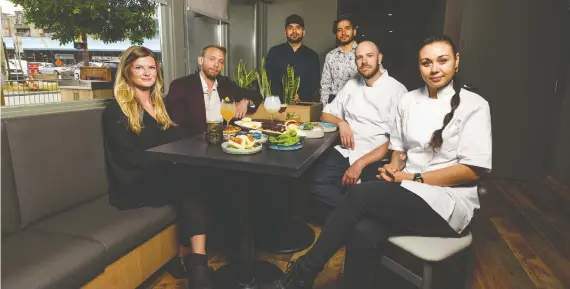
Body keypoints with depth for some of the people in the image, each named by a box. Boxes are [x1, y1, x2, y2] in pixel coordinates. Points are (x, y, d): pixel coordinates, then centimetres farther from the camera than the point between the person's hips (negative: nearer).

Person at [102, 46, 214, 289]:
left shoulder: (161, 103, 20)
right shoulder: (116, 110, 1)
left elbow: (178, 140, 15)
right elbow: (128, 157, -10)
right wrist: (168, 166, -20)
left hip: (164, 176, 5)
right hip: (134, 185, -5)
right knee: (190, 187, -34)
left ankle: (199, 261, -32)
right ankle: (199, 262, -29)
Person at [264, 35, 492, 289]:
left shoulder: (473, 106, -4)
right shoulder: (408, 100, 10)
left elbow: (473, 169, -9)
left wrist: (414, 179, -14)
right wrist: (394, 168, -6)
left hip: (449, 201, -4)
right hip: (409, 192, 4)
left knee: (361, 195, -29)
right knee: (360, 234, -29)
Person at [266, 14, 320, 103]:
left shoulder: (312, 56, 12)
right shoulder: (274, 52, 10)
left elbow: (314, 83, 6)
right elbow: (269, 79, 4)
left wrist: (300, 96, -12)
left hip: (304, 102, 2)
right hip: (279, 102, -1)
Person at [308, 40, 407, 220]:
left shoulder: (397, 90, -2)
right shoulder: (351, 85, 16)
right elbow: (325, 114, 20)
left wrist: (360, 163, -18)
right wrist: (341, 122, -4)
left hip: (376, 160, -4)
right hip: (345, 153, 4)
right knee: (316, 182, -24)